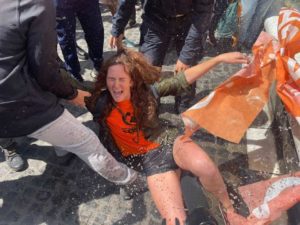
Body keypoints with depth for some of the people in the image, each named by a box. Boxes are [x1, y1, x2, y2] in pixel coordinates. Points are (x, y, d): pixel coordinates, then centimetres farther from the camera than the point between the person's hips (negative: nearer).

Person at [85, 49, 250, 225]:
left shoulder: (147, 91, -7)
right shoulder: (101, 104, -8)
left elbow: (183, 80, -5)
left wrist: (220, 58, -6)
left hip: (168, 140, 1)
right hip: (149, 158, 0)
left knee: (205, 166, -31)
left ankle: (229, 208, 0)